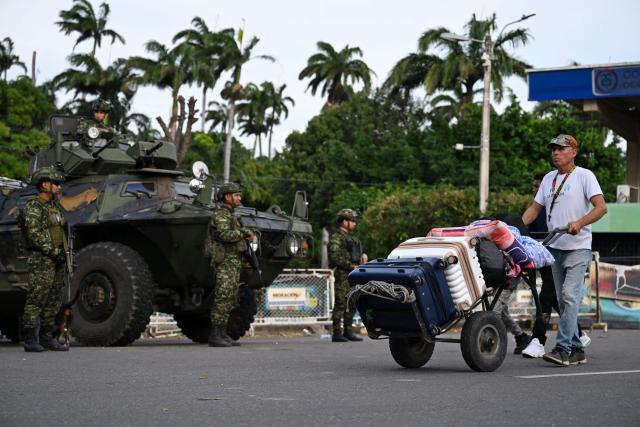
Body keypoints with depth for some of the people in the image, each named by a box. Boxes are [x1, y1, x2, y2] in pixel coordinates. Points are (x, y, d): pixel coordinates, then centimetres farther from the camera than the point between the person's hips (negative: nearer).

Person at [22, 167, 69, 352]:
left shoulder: (54, 207, 20)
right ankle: (31, 340, -7)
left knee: (54, 301, 9)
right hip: (41, 261, -9)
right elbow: (34, 234, -17)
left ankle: (47, 337, 15)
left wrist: (65, 252, 13)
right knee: (36, 300, -8)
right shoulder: (33, 207, -8)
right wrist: (53, 251, -18)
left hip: (57, 261, 9)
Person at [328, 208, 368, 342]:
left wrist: (363, 256, 9)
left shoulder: (352, 238, 21)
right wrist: (351, 266, -18)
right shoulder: (336, 238, -8)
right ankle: (337, 333, -7)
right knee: (340, 304, -9)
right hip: (343, 275, -9)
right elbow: (335, 257, -18)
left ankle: (348, 331, 18)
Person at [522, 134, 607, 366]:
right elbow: (534, 208, 19)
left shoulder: (584, 176, -4)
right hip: (555, 248, 7)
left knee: (569, 296, -17)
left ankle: (562, 349, -22)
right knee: (563, 300, 8)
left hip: (578, 247, -7)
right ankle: (576, 350, 14)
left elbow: (601, 207, -13)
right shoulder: (548, 178, 16)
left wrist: (579, 223, -28)